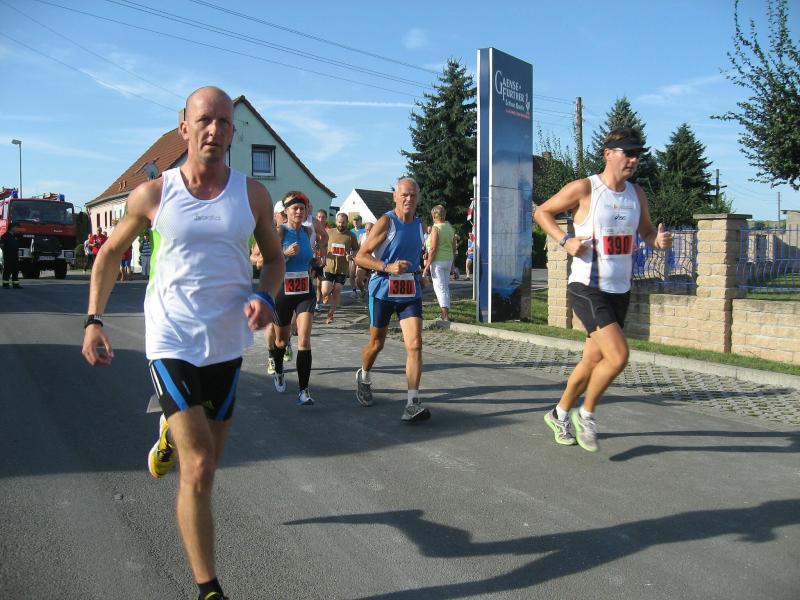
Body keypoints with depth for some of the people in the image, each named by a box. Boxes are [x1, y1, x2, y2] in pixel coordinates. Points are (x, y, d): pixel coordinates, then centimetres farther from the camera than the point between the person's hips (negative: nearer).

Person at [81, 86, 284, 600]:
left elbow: (275, 257, 9)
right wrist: (93, 320, -1)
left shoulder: (252, 194, -2)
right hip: (173, 341, -3)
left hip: (227, 343, 3)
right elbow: (110, 254, 8)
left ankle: (171, 433, 55)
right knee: (198, 470, -9)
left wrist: (264, 297, -11)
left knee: (209, 461, 19)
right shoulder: (152, 195, -5)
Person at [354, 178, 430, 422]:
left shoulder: (419, 224, 9)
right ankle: (364, 377, 44)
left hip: (410, 292, 4)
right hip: (383, 290, -4)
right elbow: (360, 257, -13)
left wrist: (417, 275, 13)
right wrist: (388, 267, -26)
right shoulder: (386, 222, -10)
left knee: (415, 344, -12)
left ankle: (413, 404, -12)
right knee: (376, 343, 12)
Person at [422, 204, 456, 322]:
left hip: (438, 260, -8)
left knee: (439, 287, -6)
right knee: (446, 287, 15)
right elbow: (453, 246, 13)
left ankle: (445, 316, -11)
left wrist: (427, 266, -15)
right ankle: (445, 314, 21)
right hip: (448, 259, 8)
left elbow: (433, 248, -18)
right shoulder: (450, 227, 10)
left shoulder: (435, 228, -13)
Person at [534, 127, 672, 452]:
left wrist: (659, 240, -4)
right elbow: (542, 212, 0)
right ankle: (586, 415, 6)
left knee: (593, 360, 14)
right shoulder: (584, 188, -10)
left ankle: (559, 414, 35)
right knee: (618, 355, -18)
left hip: (620, 291, 7)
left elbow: (646, 231, 20)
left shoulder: (637, 194, 8)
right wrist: (565, 240, -14)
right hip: (587, 288, -7)